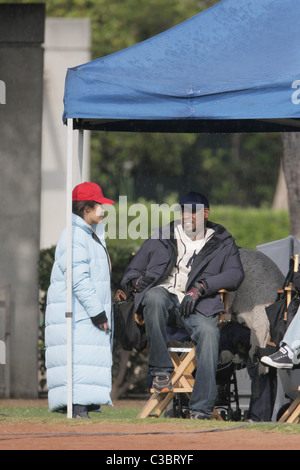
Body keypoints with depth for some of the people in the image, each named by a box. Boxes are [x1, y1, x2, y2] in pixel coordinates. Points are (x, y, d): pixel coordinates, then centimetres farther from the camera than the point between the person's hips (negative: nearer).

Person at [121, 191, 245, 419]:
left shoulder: (222, 243, 17)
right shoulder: (161, 238, 21)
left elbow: (235, 274, 1)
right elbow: (131, 273, 23)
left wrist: (201, 287, -13)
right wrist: (136, 281, -4)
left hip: (197, 306, -1)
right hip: (165, 297, 1)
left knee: (208, 331, -35)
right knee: (155, 296, -37)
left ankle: (201, 410, -40)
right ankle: (161, 370, -30)